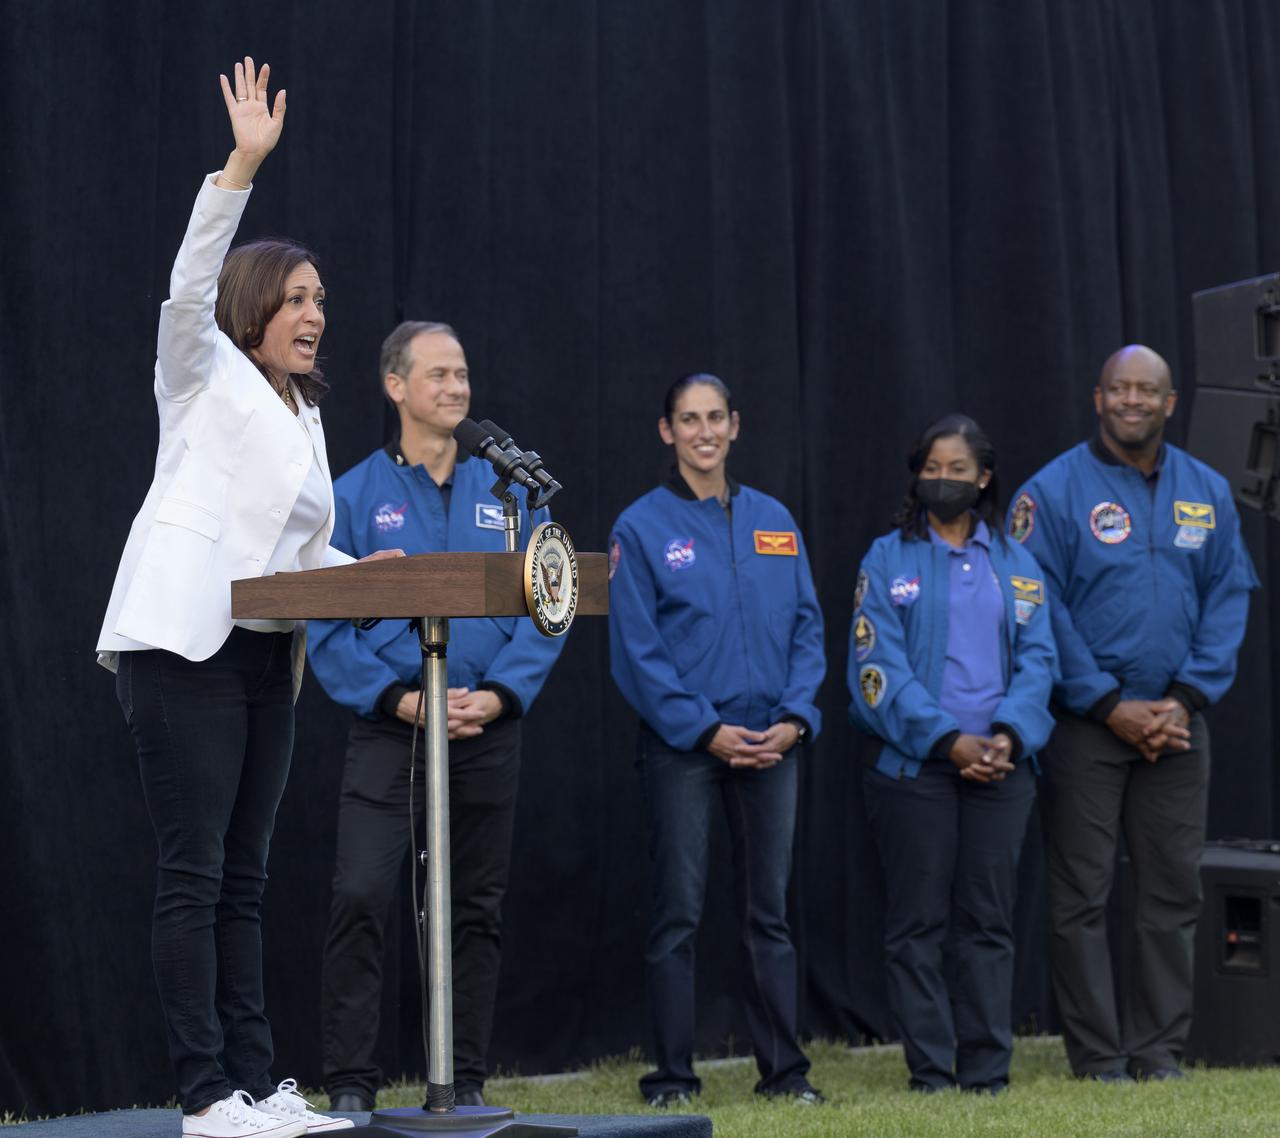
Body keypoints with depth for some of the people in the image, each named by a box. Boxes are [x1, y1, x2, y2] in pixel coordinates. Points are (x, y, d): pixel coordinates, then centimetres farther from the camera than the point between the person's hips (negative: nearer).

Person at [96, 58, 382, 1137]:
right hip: (184, 644, -8)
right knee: (195, 874, -9)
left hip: (265, 655, 8)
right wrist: (242, 166, -23)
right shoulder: (206, 378, 3)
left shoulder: (306, 418, 23)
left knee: (242, 881, 8)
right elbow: (190, 286, -15)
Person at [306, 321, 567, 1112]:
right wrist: (400, 698, -14)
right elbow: (328, 623, -3)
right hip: (389, 731, -2)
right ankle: (352, 1083, -9)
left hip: (489, 732, 3)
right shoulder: (357, 496, 2)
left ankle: (467, 1080, 15)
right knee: (361, 899, -13)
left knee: (478, 911, 7)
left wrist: (499, 694, -10)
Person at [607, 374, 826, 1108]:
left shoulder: (774, 522, 10)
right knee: (679, 912, -2)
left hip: (771, 742, 3)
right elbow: (636, 650, -6)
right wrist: (706, 729, -13)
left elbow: (807, 626, 9)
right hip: (682, 745, -3)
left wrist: (795, 717, -6)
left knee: (769, 910, 7)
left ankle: (784, 1070, 11)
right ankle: (673, 1077, 3)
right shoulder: (643, 527, -1)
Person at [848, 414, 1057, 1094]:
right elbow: (880, 666, -6)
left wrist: (1008, 735, -12)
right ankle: (930, 1073, 4)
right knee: (918, 923, -1)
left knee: (989, 922, 4)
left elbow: (1037, 659, 5)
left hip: (1000, 764, 3)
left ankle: (987, 1073, 8)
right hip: (912, 764, -2)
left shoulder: (1016, 564, 12)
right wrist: (949, 739, -15)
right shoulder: (888, 559, 3)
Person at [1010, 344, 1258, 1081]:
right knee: (1082, 895, -1)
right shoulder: (1056, 492, -4)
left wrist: (1186, 700, -6)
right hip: (1087, 722, -3)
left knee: (1174, 890, 5)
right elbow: (1042, 612, -7)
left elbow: (1229, 601, 7)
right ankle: (1098, 1056, 5)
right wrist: (1112, 707, -11)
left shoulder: (1208, 494, 8)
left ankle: (1160, 1049, 12)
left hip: (1178, 723, 4)